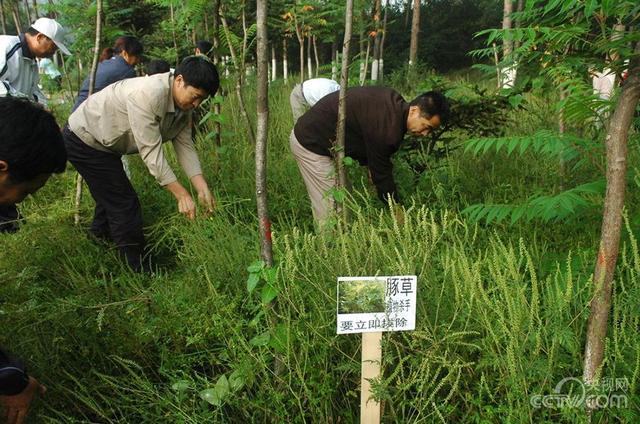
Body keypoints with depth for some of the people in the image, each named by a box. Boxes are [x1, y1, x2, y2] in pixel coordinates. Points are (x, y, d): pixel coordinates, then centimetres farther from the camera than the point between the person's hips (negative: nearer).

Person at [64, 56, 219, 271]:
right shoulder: (148, 94, -34)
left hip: (102, 143, 9)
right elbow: (150, 151, -34)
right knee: (125, 205, -9)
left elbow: (185, 146, -8)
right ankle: (139, 271, 2)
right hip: (83, 139, -9)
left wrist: (202, 188, -18)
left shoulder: (183, 106, -6)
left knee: (111, 200, 24)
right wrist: (181, 194, -33)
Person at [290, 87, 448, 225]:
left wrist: (368, 164, 2)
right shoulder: (387, 129, -29)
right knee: (331, 211, -6)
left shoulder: (395, 102, 0)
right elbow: (382, 173, -18)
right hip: (311, 144, -10)